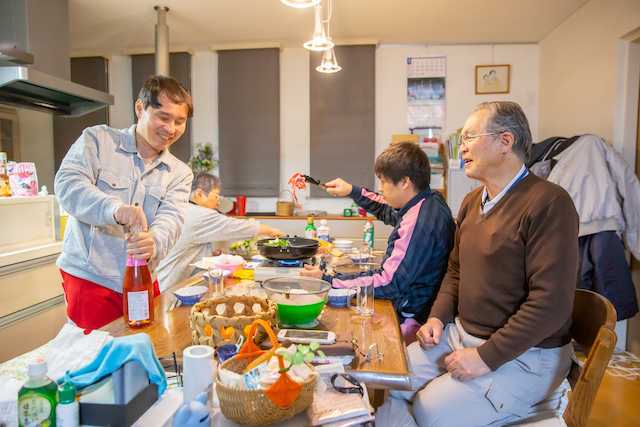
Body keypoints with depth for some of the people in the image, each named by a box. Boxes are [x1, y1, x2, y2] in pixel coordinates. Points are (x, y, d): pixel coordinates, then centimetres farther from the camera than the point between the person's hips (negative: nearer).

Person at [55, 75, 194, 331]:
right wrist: (114, 208, -35)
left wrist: (154, 243, -32)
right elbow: (67, 185, -15)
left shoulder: (179, 173, 7)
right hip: (90, 279, -3)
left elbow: (171, 219, -8)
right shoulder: (98, 140, 0)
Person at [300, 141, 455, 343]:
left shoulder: (417, 224, -29)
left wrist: (326, 281, -24)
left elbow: (388, 284, -28)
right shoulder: (431, 201, 5)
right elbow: (387, 212, 27)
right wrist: (352, 191, 25)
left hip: (411, 321, -10)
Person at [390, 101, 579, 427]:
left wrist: (486, 357, -21)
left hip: (524, 355, -7)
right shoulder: (472, 202, 10)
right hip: (462, 334, 7)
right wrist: (438, 317, 3)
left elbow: (552, 302, -24)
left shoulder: (548, 203, -19)